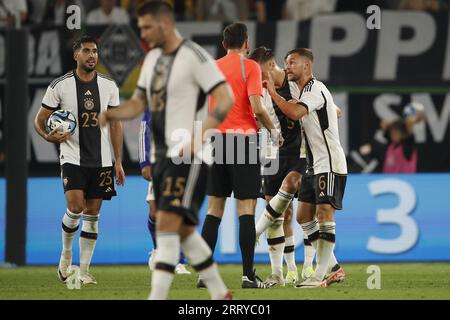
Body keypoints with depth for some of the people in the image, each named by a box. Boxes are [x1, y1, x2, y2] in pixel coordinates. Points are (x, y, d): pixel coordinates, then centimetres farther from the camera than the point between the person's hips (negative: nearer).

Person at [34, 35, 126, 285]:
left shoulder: (108, 86, 5)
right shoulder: (60, 86, -4)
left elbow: (115, 124, 10)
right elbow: (39, 120, 2)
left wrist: (118, 161, 6)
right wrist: (48, 136, -20)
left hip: (101, 160, 3)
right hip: (72, 158, -3)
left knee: (92, 214, 3)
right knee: (75, 208, -18)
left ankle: (84, 271, 9)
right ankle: (66, 253, 9)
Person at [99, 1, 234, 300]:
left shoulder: (194, 56, -11)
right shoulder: (152, 58, 14)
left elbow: (226, 99, -16)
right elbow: (138, 103, 20)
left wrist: (198, 138, -23)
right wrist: (108, 114, -1)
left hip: (187, 156, -9)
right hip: (161, 156, 9)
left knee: (167, 224, -16)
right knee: (184, 231, 12)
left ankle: (157, 298, -20)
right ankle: (221, 294, 23)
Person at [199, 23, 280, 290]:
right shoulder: (250, 67, -4)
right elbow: (257, 107, -13)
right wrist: (273, 130, 1)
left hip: (217, 139, 5)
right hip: (243, 137, -5)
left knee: (214, 210, 8)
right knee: (246, 208, -4)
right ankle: (248, 275, -7)